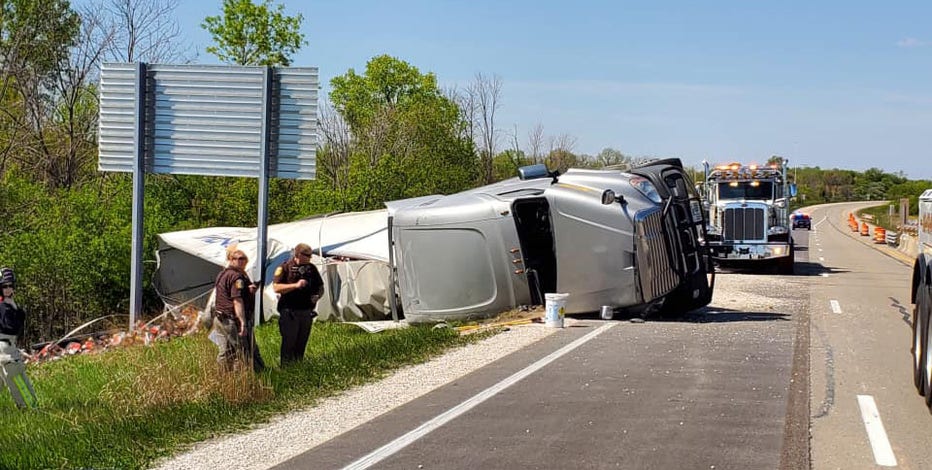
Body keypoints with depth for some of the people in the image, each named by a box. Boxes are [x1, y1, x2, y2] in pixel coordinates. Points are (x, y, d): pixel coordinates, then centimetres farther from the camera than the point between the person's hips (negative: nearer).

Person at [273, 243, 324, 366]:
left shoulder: (312, 268, 12)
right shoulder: (284, 268, -4)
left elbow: (320, 286, 20)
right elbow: (276, 287, -13)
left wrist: (317, 296, -2)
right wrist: (295, 285, -22)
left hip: (306, 312, 5)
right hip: (289, 312, -5)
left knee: (301, 344, 10)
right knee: (289, 343, -6)